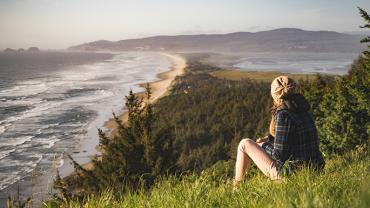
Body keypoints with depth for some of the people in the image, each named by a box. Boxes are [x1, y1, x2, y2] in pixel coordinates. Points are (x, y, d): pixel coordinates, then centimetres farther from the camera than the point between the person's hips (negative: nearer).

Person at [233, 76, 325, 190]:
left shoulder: (283, 115, -19)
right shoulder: (302, 110, 6)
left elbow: (279, 154, -18)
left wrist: (263, 145, 2)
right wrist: (269, 139, 16)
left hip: (290, 173, -8)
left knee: (245, 144, 6)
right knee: (266, 145, 31)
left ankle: (236, 187, 23)